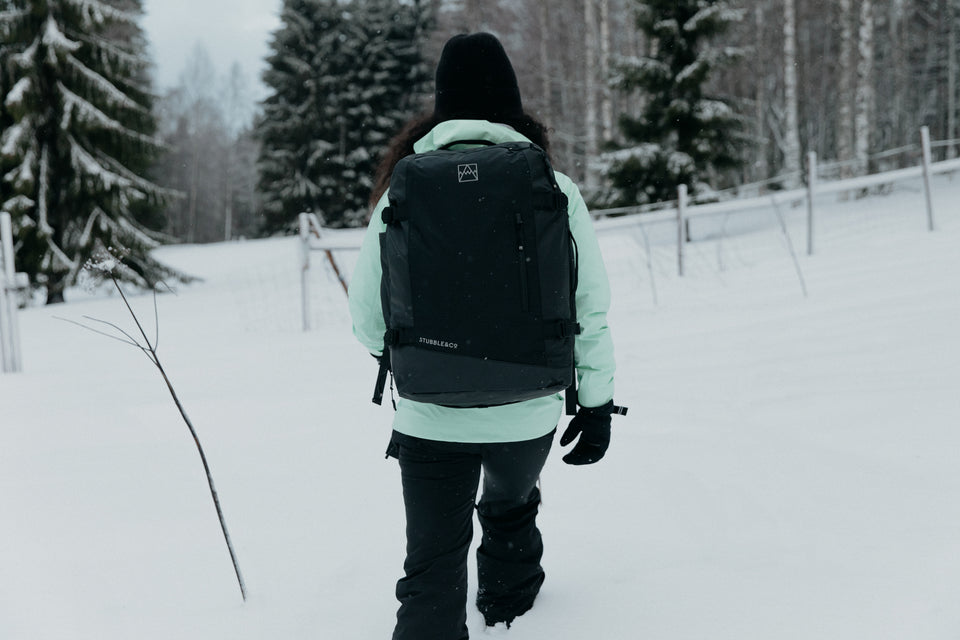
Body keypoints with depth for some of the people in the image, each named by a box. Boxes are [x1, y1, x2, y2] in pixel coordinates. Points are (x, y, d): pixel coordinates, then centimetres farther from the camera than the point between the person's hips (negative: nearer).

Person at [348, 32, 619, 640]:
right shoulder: (555, 191, -7)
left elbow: (367, 316, -1)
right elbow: (591, 309, -4)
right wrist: (597, 401, 7)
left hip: (430, 418, -2)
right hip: (529, 413, 2)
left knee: (433, 569, 7)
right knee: (511, 504, 32)